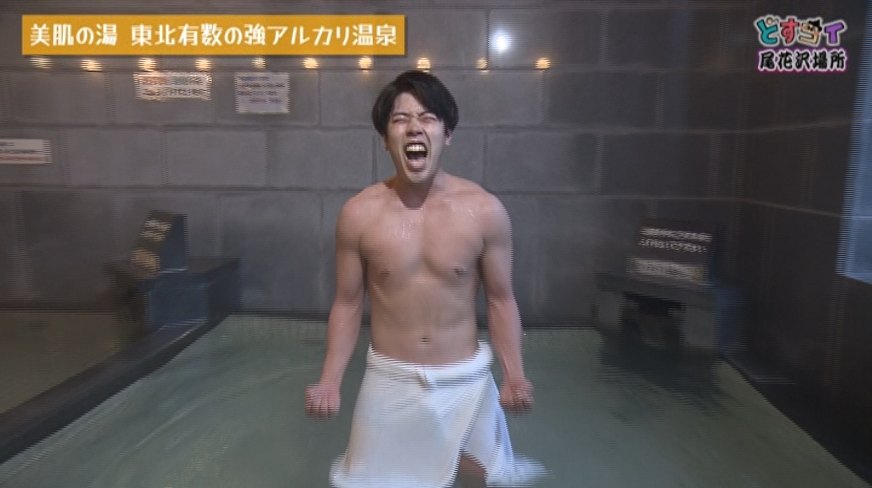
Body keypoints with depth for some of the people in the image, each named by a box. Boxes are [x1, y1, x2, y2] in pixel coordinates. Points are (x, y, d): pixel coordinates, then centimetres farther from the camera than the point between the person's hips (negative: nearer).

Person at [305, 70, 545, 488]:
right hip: (390, 380, 1)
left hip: (466, 380, 0)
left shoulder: (484, 211, -11)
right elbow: (348, 304, -1)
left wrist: (514, 374, -12)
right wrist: (330, 381, -7)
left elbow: (500, 299, -2)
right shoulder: (359, 214, -10)